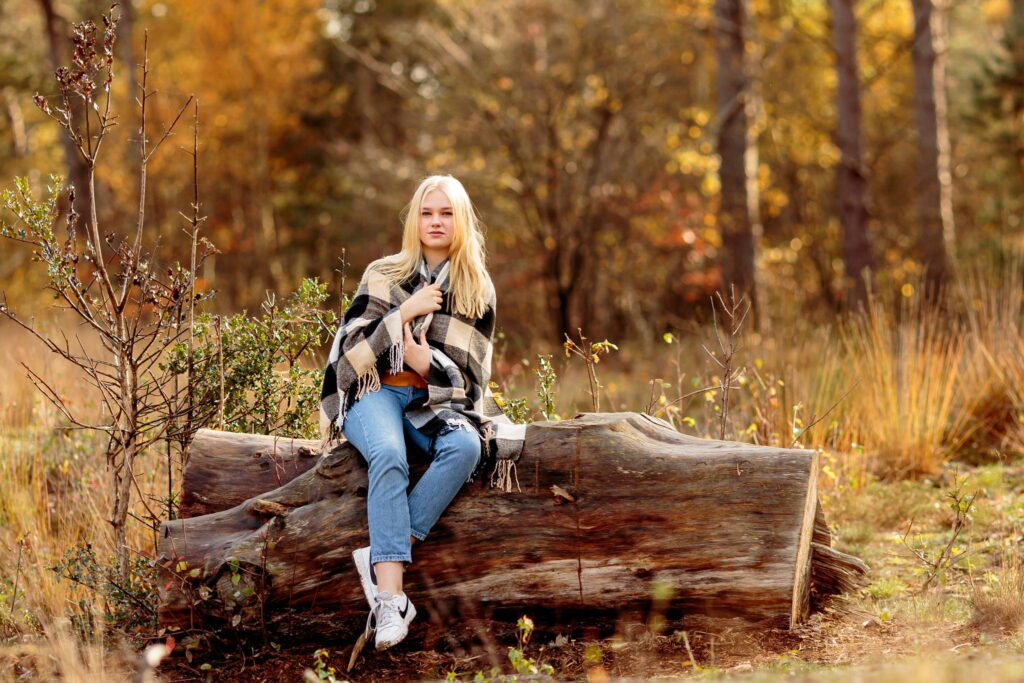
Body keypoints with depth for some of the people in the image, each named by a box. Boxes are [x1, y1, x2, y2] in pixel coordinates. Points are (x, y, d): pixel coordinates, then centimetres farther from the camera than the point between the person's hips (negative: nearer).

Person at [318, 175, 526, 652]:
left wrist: (429, 363, -13)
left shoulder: (478, 291, 10)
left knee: (466, 446, -34)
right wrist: (405, 312, -11)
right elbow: (353, 348, 2)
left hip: (437, 401, 2)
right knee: (388, 456, -36)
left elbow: (472, 371, 7)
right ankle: (390, 597, -46)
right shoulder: (383, 275, 8)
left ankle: (380, 558, -36)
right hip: (377, 393, -2)